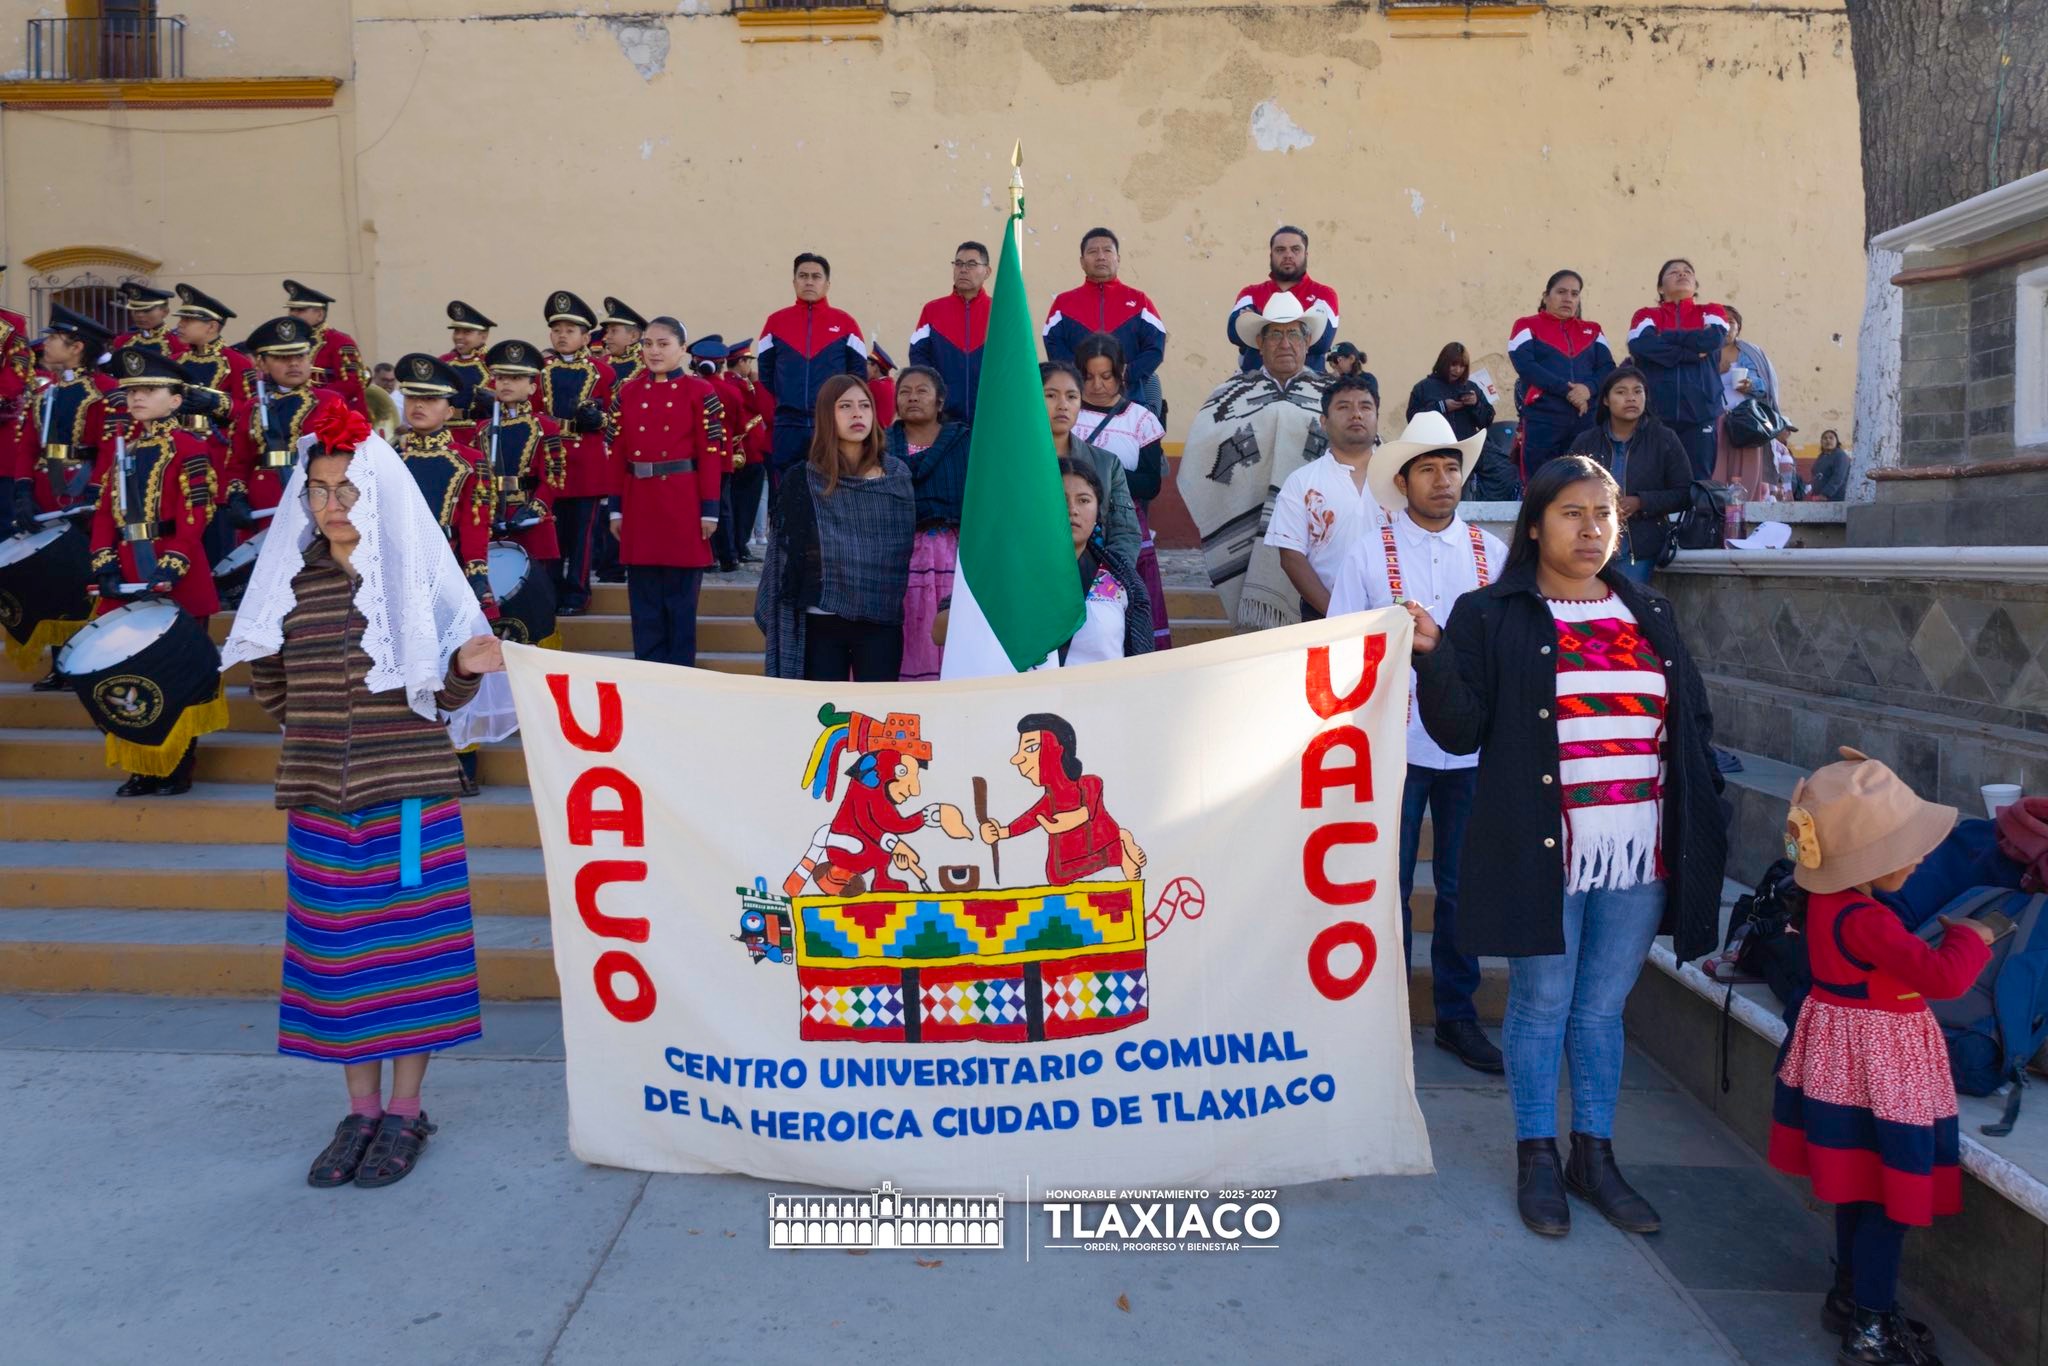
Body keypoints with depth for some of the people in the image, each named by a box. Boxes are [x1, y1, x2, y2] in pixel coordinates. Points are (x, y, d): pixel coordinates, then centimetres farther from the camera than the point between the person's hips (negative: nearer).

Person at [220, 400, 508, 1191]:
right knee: (336, 948, 9)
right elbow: (278, 695, 12)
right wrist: (261, 663, -6)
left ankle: (406, 1113, 17)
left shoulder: (417, 577, -2)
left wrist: (466, 670, -21)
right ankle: (361, 1112, 24)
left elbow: (442, 696, -2)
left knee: (409, 943, 2)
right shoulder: (291, 584, 6)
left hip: (410, 795, -3)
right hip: (321, 798, 3)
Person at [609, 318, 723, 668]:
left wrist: (709, 510, -9)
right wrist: (616, 508, 6)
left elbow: (711, 454, -5)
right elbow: (618, 454, 9)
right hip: (639, 505, 3)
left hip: (683, 505, -3)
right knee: (644, 600, 7)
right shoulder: (628, 393, 9)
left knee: (681, 599, 4)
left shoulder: (700, 392, -2)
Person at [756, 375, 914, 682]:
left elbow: (915, 544, 9)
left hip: (881, 620, 1)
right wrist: (776, 619, -2)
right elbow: (785, 555, 3)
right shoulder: (803, 483, 2)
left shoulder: (897, 476, 5)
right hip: (821, 622, 0)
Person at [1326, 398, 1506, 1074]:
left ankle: (1457, 1013, 24)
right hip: (1394, 744, -2)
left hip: (1472, 745, 2)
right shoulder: (1369, 554, 0)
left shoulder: (1493, 554, 6)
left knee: (1462, 885, 10)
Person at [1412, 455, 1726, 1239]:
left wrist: (1702, 817, 8)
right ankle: (1536, 1157, 22)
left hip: (1639, 852, 4)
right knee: (1542, 1004, 6)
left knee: (1603, 1007, 13)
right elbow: (1460, 732, -6)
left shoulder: (1649, 613, 12)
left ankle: (1594, 1156, 27)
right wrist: (1433, 658, -21)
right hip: (1542, 850, -4)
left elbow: (1693, 719, 16)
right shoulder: (1492, 616, -1)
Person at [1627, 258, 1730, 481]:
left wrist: (1664, 337, 0)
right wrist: (1692, 353, -8)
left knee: (1698, 481, -2)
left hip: (1701, 412, 1)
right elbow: (1640, 345, -9)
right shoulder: (1647, 315, 13)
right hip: (1656, 413, -1)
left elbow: (1713, 338, -7)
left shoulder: (1712, 312, 16)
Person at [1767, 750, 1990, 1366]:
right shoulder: (1865, 921, -29)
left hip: (1843, 1058, 10)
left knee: (1859, 1185, 22)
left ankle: (1850, 1295, 36)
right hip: (1877, 1066, -10)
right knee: (1890, 1197, 2)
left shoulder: (1829, 899, 2)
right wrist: (1969, 937, -13)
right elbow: (1944, 976, -31)